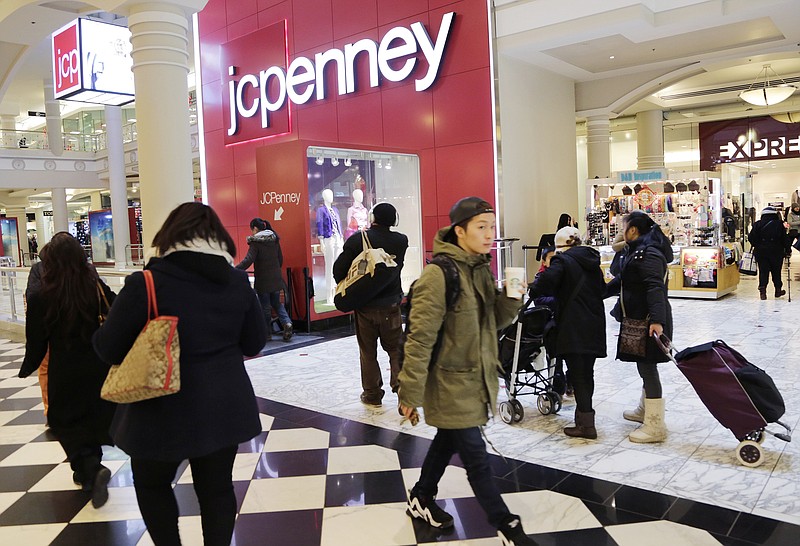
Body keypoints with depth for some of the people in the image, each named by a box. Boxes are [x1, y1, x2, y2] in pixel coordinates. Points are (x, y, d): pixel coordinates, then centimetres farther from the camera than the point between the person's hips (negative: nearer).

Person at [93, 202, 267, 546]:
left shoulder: (146, 283, -15)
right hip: (226, 405, 4)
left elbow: (109, 348, -8)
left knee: (152, 484, 22)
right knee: (217, 487, 16)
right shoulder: (237, 281, -1)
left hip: (165, 409, -3)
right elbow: (254, 343, 7)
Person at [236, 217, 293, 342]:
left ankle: (267, 333, 14)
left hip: (263, 280, -6)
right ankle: (286, 322, -4)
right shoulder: (274, 240, 7)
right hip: (276, 278, 6)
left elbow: (248, 260, -23)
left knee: (265, 307, 6)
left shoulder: (255, 242, -13)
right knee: (277, 303, 18)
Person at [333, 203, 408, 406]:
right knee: (395, 349, 12)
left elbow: (339, 269, -9)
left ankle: (372, 394, 18)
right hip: (391, 305, 1)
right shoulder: (400, 241, -4)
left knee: (368, 352, 11)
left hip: (364, 305, -1)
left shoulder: (357, 240, -10)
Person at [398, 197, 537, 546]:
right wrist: (411, 392, -20)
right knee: (476, 457, 3)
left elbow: (494, 321, 10)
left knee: (448, 441, 22)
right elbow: (420, 338, -21)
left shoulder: (482, 269, 4)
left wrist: (511, 298, -10)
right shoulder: (439, 274, -22)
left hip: (476, 378, 8)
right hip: (451, 383, -8)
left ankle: (422, 498, 43)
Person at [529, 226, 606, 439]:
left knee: (578, 375, -5)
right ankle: (584, 414, 28)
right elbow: (602, 289, 21)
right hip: (594, 324, 8)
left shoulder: (562, 261, -6)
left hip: (574, 327, -7)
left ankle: (586, 425, -4)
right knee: (587, 372, 16)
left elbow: (546, 282, -22)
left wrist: (533, 291, -3)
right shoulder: (591, 260, 16)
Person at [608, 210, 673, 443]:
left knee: (647, 367, -6)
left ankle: (655, 426, 2)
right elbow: (622, 280, 26)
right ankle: (644, 410, 37)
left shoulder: (649, 253, -19)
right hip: (638, 318, 10)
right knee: (645, 365, 21)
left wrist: (657, 320, -38)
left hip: (649, 321, -10)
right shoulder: (637, 250, 14)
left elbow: (655, 288, -30)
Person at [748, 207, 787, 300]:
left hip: (761, 251, 0)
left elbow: (751, 238, -4)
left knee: (763, 271, 1)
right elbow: (784, 238, -4)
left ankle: (762, 290, -11)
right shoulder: (779, 224, -3)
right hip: (776, 251, 0)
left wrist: (757, 246, 11)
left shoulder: (757, 224, -2)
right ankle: (778, 290, 23)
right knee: (776, 271, 12)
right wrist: (786, 249, 5)